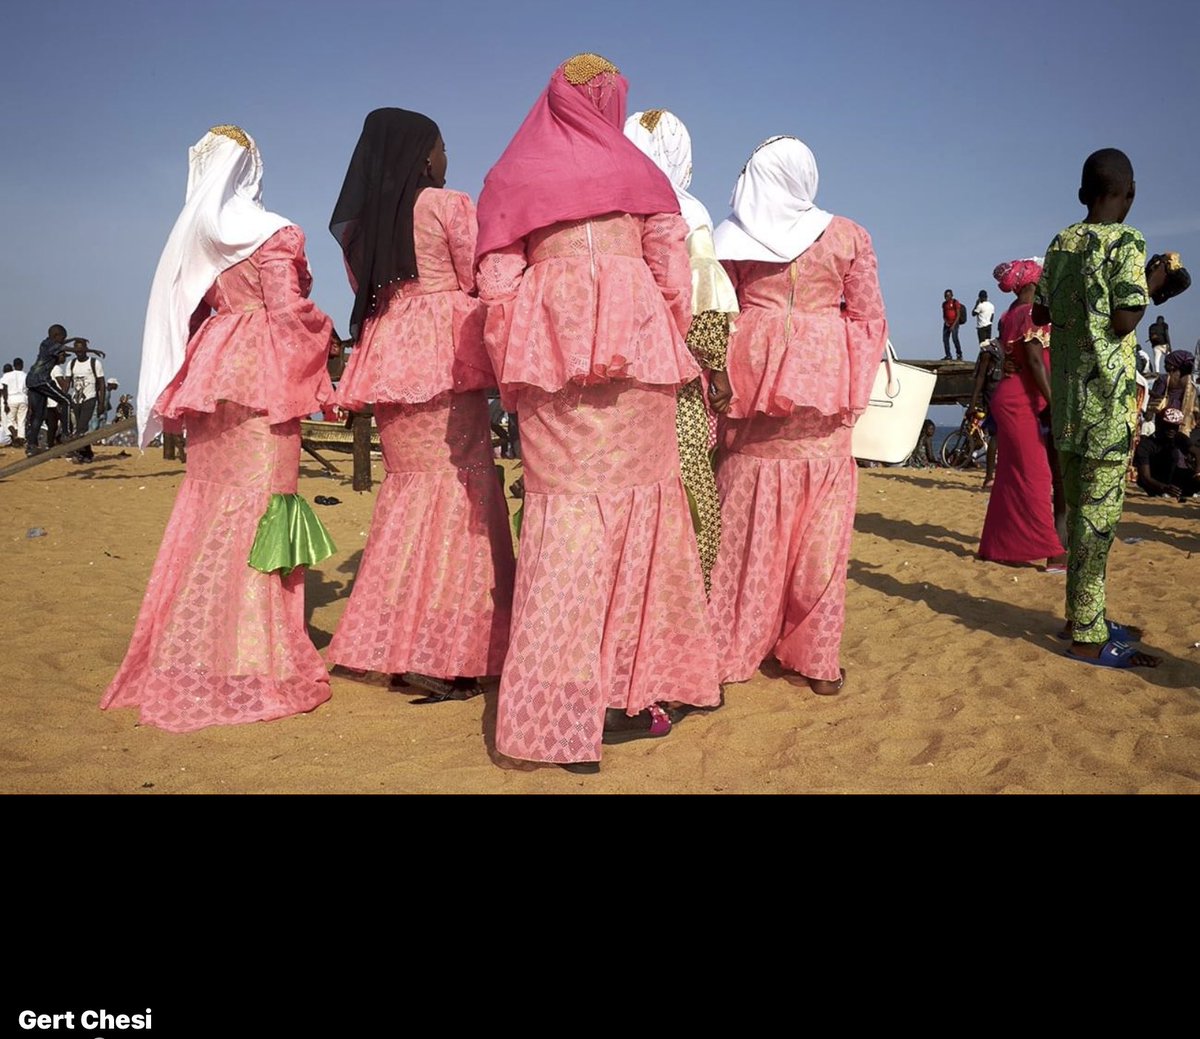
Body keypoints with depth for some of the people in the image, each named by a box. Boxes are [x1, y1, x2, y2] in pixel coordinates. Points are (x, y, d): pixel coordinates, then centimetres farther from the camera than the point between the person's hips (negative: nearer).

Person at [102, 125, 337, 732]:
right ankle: (252, 667, -6)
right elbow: (289, 310, -10)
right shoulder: (269, 232, -5)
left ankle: (190, 657, 16)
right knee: (256, 505, -7)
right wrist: (325, 334, 7)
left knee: (206, 506, 10)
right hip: (260, 378, -7)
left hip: (210, 378, 7)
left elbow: (189, 313, 15)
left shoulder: (189, 238, 15)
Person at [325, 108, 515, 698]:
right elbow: (479, 282, -3)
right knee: (459, 484, -4)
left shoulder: (358, 222, 15)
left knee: (410, 482, 14)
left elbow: (365, 292, 18)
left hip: (386, 357, 7)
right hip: (445, 354, -6)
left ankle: (394, 638, 15)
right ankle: (441, 653, -6)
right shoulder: (449, 205, -3)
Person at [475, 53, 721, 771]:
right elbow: (675, 276, 6)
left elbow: (497, 282, 5)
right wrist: (667, 352, 16)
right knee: (635, 504, 6)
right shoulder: (637, 169, 13)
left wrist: (513, 375, 9)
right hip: (634, 348, 0)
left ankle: (560, 715, -6)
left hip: (549, 350, 0)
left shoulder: (512, 176, 14)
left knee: (565, 506, -3)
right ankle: (627, 693, 9)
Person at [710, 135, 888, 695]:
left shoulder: (733, 235, 5)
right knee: (819, 523, 4)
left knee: (748, 520, 6)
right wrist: (852, 391, 13)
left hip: (752, 381, 1)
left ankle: (733, 650, 11)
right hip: (823, 388, -1)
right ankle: (815, 658, 9)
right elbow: (870, 318, 3)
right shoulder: (847, 235, 2)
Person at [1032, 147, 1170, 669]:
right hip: (1108, 396, -7)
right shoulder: (1126, 241, -9)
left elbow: (1041, 313, 14)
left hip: (1066, 393, 7)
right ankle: (1088, 638, -1)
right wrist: (1150, 286, 2)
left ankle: (1086, 617, 22)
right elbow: (1124, 322, -15)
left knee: (1078, 505, 13)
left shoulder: (1060, 243, 11)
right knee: (1098, 513, -5)